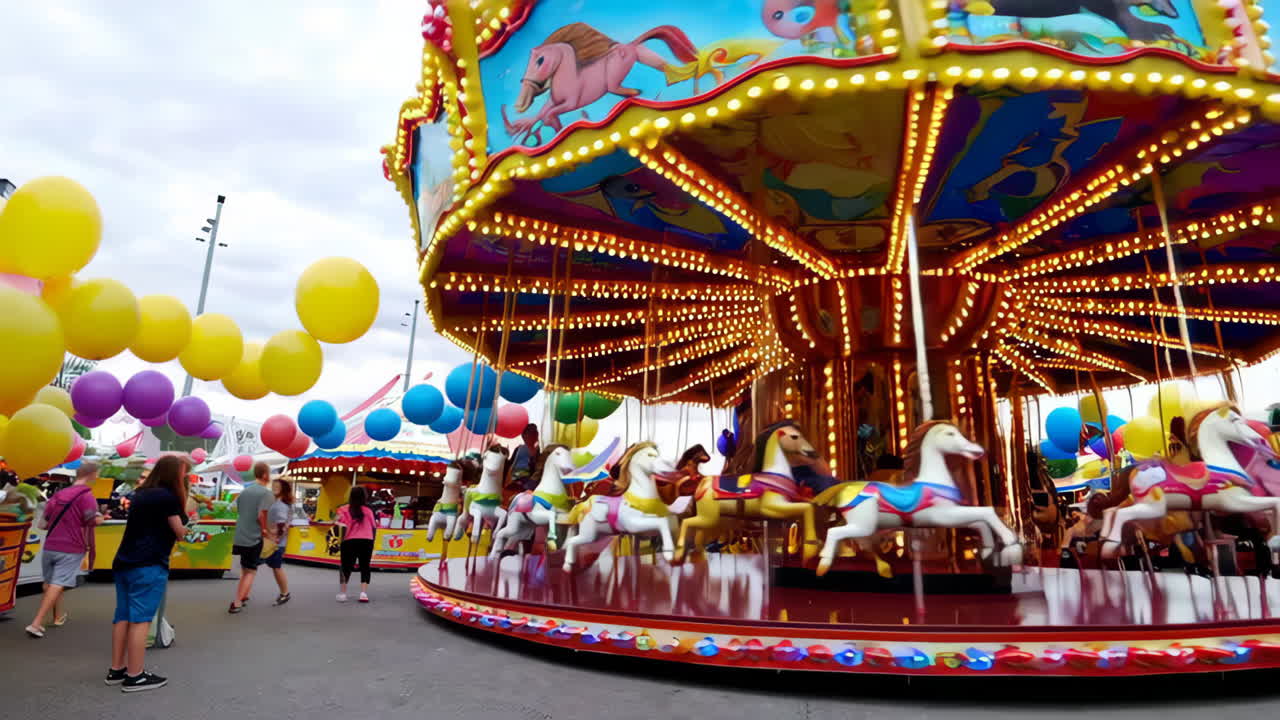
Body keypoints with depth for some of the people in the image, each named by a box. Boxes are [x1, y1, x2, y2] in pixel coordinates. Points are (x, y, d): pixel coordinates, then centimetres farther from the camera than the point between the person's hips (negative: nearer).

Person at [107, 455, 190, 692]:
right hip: (148, 566, -9)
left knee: (123, 616, 13)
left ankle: (116, 670, 20)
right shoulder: (167, 496, -11)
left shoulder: (141, 493, 14)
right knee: (140, 619, -5)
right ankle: (135, 676, -1)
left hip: (123, 562, 9)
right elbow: (179, 532, -6)